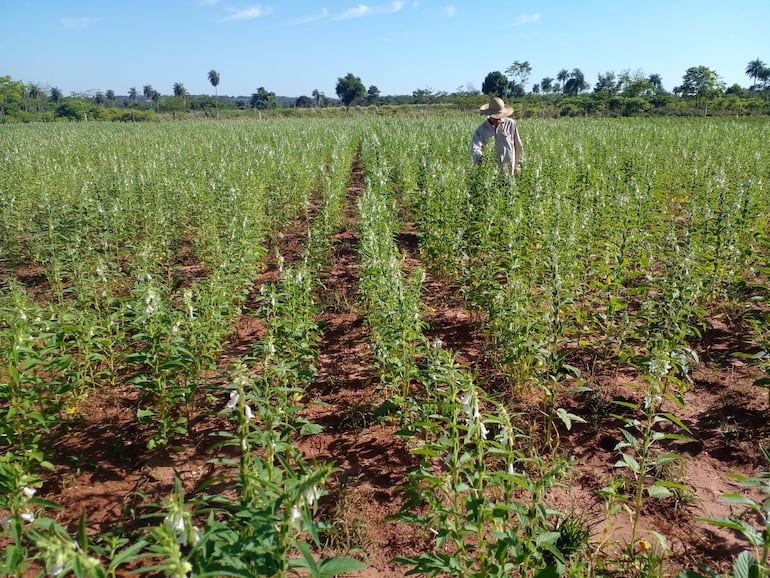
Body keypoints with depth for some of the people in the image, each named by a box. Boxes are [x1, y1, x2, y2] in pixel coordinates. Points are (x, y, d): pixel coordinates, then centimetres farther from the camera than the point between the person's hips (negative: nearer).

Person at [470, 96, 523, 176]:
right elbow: (475, 147, -18)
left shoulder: (510, 124, 1)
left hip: (508, 169, 1)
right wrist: (479, 157, -41)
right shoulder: (481, 129, -3)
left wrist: (517, 165, 15)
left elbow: (518, 146, 10)